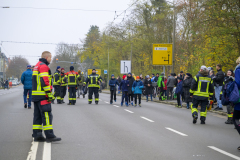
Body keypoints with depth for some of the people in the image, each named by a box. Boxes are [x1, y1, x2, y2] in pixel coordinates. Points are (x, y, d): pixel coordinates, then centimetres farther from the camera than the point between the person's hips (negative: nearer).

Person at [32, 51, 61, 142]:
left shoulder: (37, 66, 22)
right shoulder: (43, 66, -10)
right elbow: (44, 80, -20)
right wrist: (49, 93, -20)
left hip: (36, 95, 10)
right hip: (42, 95, -10)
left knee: (37, 115, 10)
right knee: (47, 115, -10)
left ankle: (37, 135, 11)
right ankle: (49, 135, -12)